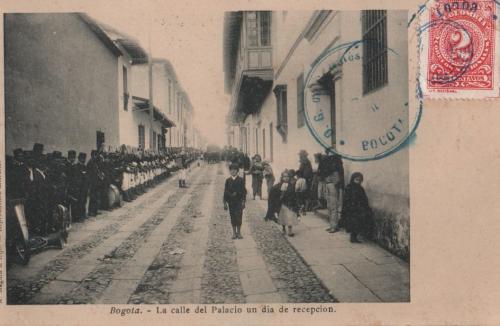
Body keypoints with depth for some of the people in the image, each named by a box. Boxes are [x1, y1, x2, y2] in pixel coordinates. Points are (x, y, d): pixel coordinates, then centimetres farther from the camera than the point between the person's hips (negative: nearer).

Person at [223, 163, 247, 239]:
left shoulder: (240, 180, -1)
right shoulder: (228, 180, 5)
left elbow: (243, 191, 0)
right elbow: (225, 192, 7)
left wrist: (243, 201, -5)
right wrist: (225, 202, 3)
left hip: (239, 201, -2)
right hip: (231, 202, 2)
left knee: (238, 217, -5)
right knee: (232, 217, 6)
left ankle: (239, 232, 8)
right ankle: (234, 232, 17)